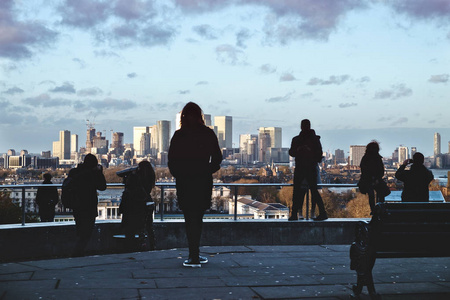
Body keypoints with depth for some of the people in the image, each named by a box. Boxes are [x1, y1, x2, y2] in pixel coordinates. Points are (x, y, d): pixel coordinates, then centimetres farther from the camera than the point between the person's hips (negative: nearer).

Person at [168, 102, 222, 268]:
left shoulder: (179, 135, -5)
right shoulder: (208, 134, -1)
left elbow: (172, 160, -5)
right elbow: (217, 158, 1)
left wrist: (179, 175, 10)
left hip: (185, 183, -2)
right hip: (204, 182, 2)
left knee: (190, 219, 4)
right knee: (197, 218, 11)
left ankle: (194, 256, 2)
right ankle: (194, 254, 14)